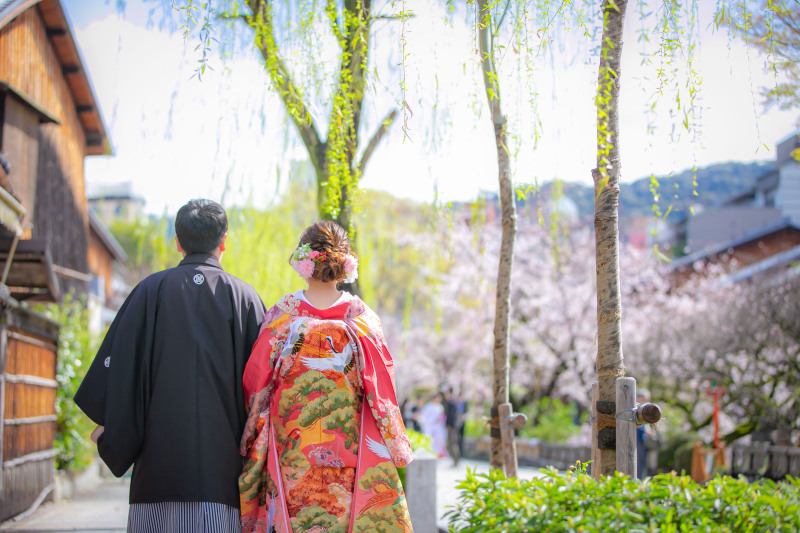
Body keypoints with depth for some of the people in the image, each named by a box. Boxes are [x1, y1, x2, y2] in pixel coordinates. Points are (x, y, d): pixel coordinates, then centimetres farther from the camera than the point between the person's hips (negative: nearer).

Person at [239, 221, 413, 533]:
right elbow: (382, 387, 0)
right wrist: (396, 449, 10)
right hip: (347, 445, 1)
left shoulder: (282, 314, -5)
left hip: (291, 444, -1)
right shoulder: (362, 317, -2)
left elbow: (255, 381, 0)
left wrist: (252, 443, 14)